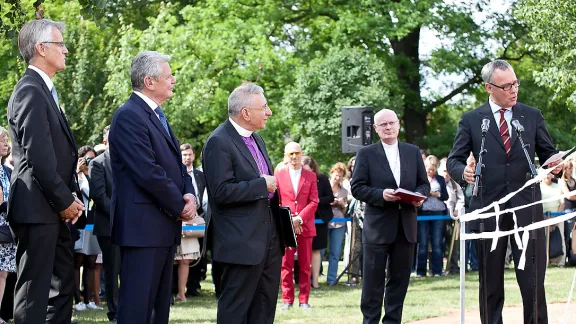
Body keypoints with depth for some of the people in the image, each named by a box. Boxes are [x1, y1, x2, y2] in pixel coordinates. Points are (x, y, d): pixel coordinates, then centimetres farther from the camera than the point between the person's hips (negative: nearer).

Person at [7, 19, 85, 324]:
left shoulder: (45, 91, 17)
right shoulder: (31, 91, -14)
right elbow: (38, 156, -20)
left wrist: (70, 197, 7)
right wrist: (64, 201, -14)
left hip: (54, 209, 10)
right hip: (38, 208, -10)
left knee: (62, 286, 14)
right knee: (34, 290, -6)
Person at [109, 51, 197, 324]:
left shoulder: (157, 116, 18)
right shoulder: (129, 116, -13)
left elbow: (176, 164, 19)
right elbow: (148, 172, -20)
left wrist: (190, 194, -1)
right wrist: (180, 206, -10)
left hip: (165, 225, 10)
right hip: (142, 225, -10)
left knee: (159, 302, 12)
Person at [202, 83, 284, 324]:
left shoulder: (256, 139, 14)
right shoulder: (219, 143, -15)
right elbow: (222, 191, -23)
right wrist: (262, 185, -18)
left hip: (268, 238, 9)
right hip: (242, 241, -9)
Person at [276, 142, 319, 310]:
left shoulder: (310, 176, 8)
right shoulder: (279, 175, 7)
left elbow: (314, 202, 1)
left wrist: (299, 218, -11)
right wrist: (288, 221, -9)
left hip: (305, 226, 1)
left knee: (305, 265, 3)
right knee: (286, 264, -1)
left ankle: (304, 300, 7)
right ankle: (287, 300, 3)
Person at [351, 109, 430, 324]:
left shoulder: (413, 152, 12)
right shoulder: (366, 154, 2)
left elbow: (424, 183, 14)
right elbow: (357, 188, -3)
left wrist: (419, 195, -8)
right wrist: (381, 194, -18)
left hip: (406, 225, 3)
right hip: (378, 226, -3)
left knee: (400, 279, 7)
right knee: (373, 280, -1)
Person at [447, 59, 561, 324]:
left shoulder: (532, 116, 9)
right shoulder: (471, 120, 4)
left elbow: (548, 153, 12)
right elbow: (453, 161, 5)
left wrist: (555, 164, -12)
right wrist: (464, 172, -18)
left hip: (526, 208, 0)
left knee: (533, 281, -4)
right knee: (490, 285, 7)